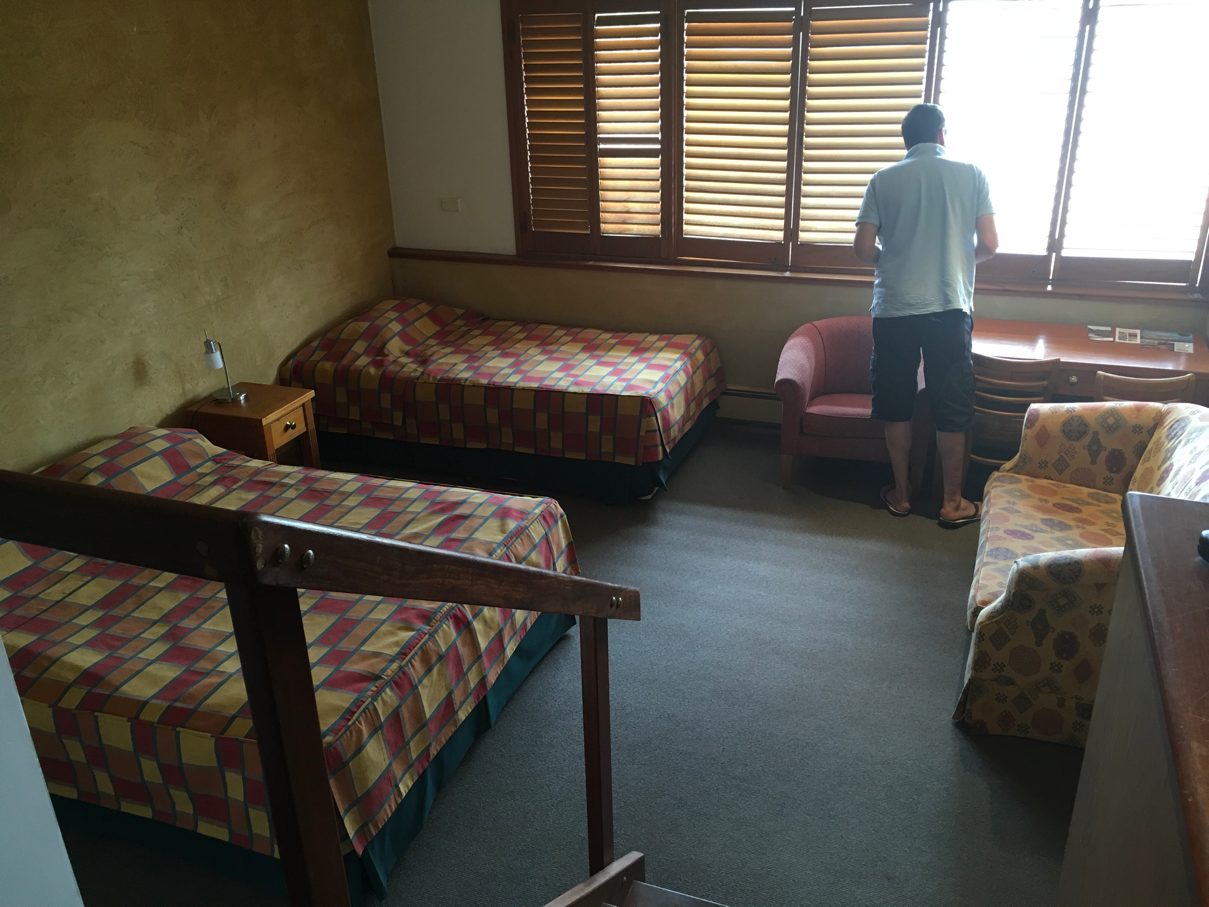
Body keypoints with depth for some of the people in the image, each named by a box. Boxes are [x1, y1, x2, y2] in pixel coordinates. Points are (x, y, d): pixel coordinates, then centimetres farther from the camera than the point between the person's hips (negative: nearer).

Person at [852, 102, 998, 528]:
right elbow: (988, 245, -3)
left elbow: (863, 249, -3)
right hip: (949, 308, 0)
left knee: (896, 408, 13)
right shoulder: (971, 175, 1)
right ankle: (952, 503, 17)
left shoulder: (884, 180, 2)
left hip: (894, 309, 1)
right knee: (951, 411, 9)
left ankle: (901, 494, 23)